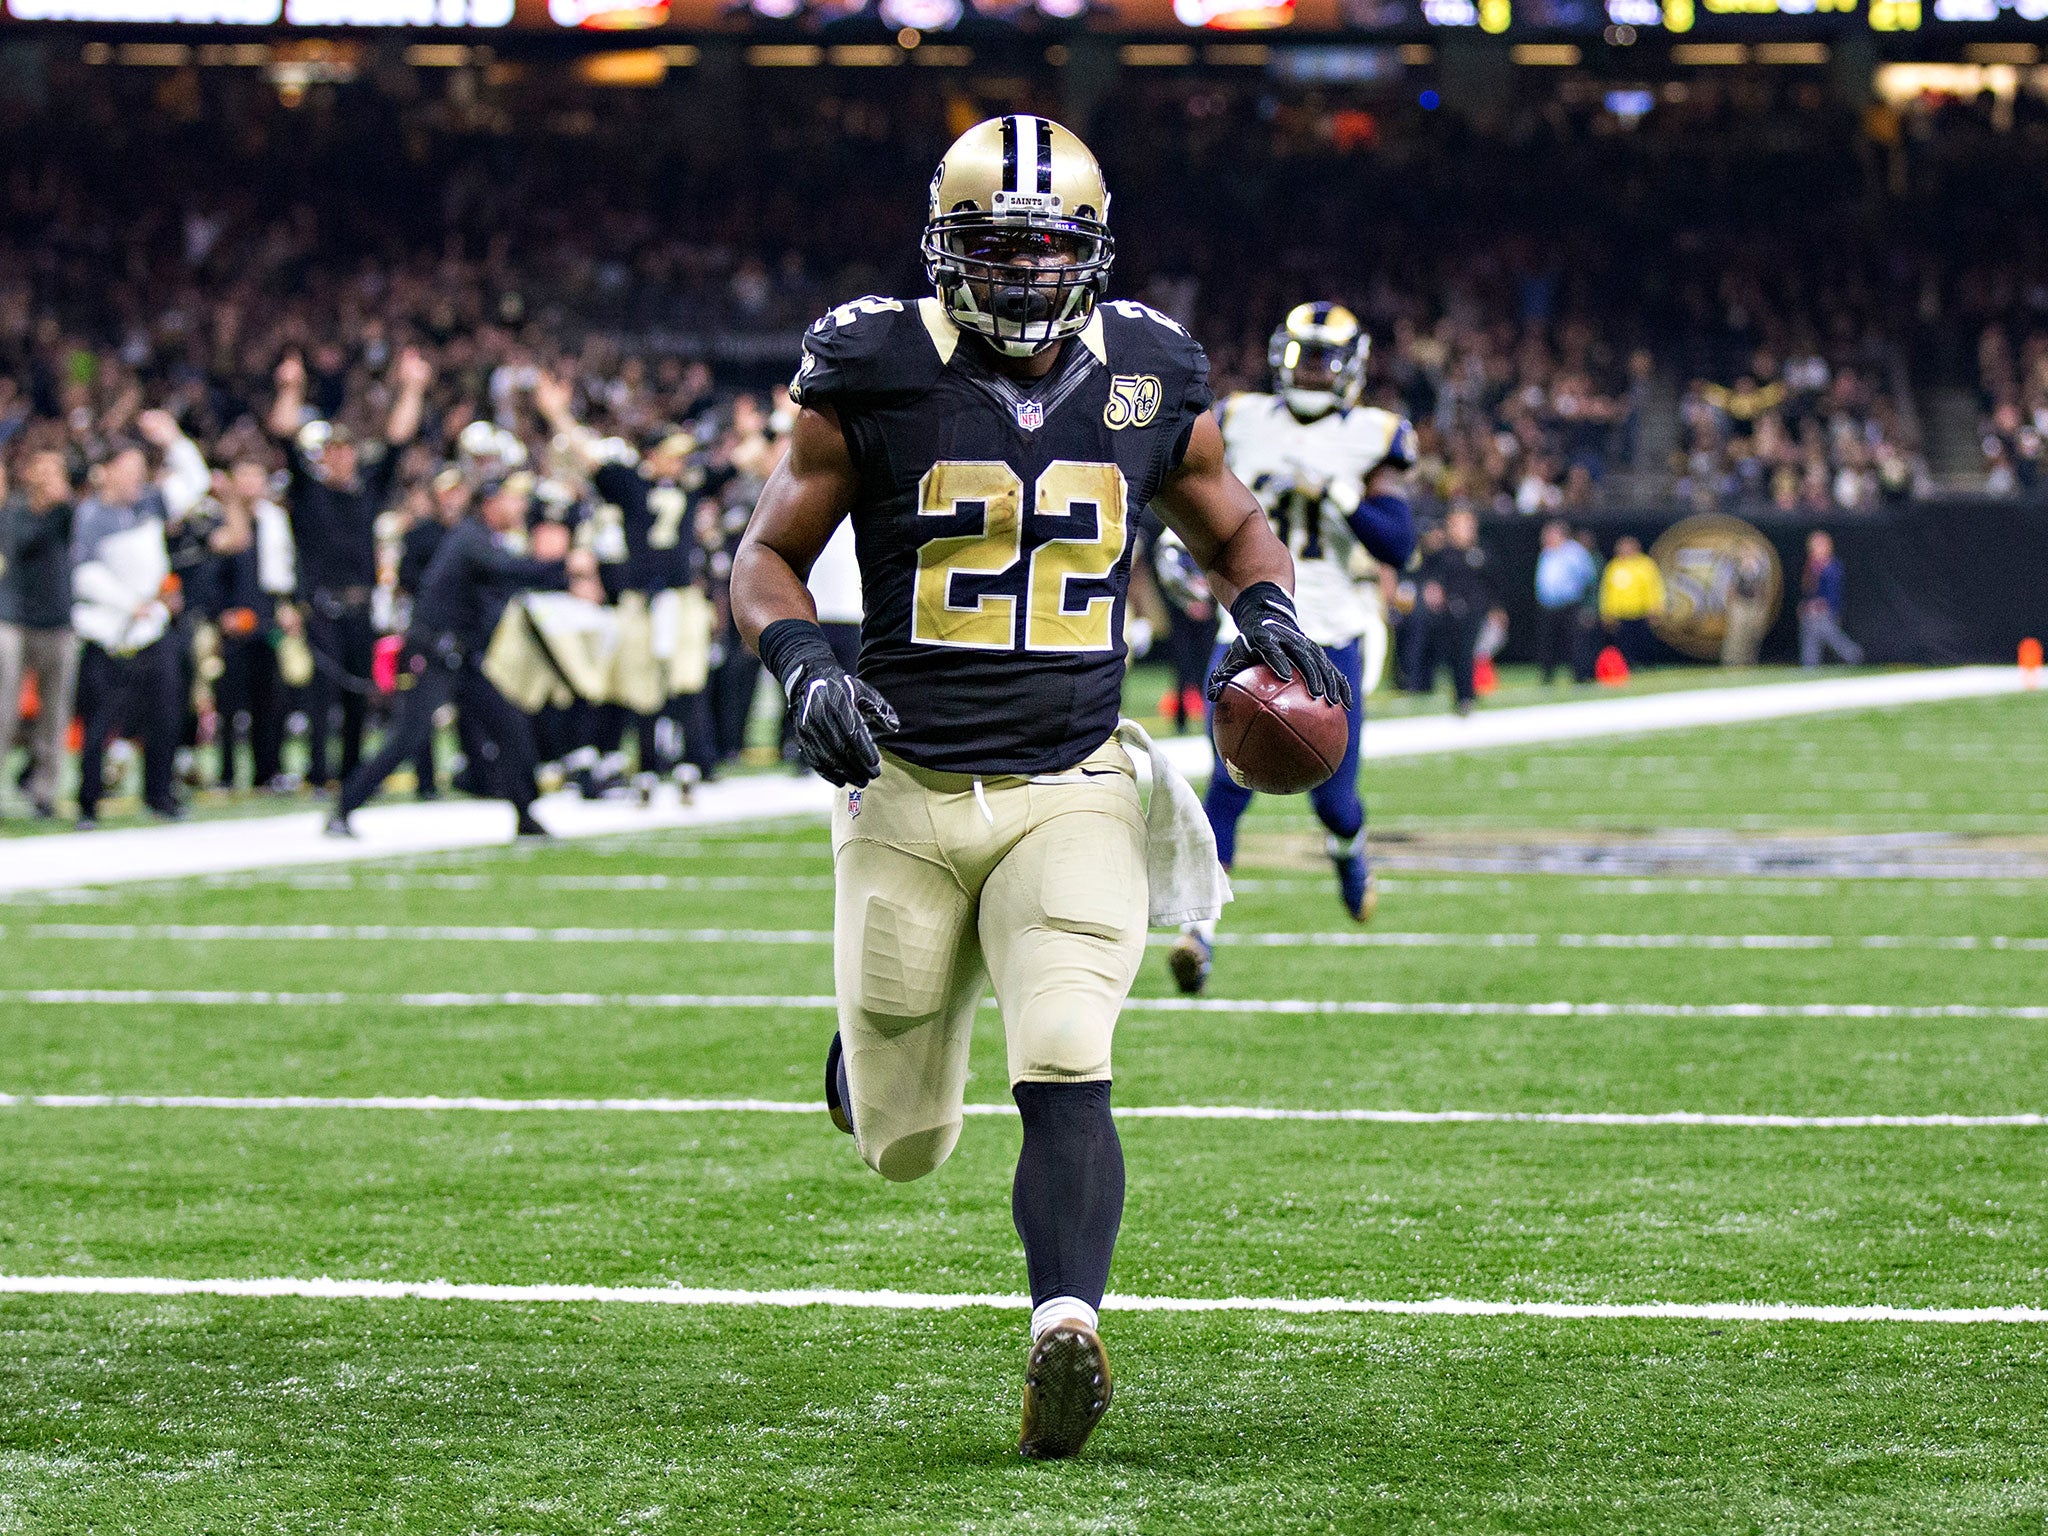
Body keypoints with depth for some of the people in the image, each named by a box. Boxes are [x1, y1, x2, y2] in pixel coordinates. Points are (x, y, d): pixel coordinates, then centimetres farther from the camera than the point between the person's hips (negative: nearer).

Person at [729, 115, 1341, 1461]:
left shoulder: (1152, 383, 4)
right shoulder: (873, 378, -3)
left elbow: (1231, 526, 21)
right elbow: (768, 558, 6)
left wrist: (1267, 610, -2)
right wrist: (804, 666, -15)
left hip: (1072, 790, 0)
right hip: (907, 792, 0)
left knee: (1067, 1074, -23)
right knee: (905, 1150, 9)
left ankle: (1066, 1337, -30)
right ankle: (870, 1050, 45)